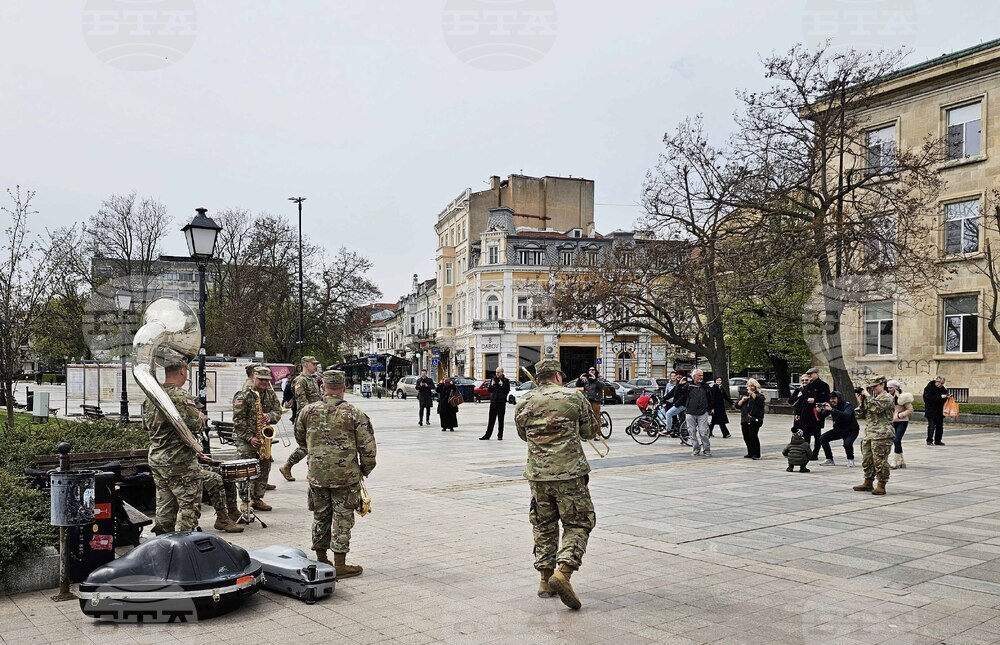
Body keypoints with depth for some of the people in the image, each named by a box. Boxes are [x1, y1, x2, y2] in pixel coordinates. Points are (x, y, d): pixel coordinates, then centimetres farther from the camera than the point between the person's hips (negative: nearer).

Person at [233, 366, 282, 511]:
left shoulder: (270, 394, 10)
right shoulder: (243, 395, -9)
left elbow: (277, 411, 6)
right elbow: (238, 420, -12)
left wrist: (270, 416, -19)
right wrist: (250, 438, -18)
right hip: (245, 437, -6)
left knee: (264, 467, 6)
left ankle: (258, 499, 16)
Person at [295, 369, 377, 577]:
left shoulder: (308, 411, 0)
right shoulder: (354, 414, -10)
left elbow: (300, 438, 16)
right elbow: (367, 447, -8)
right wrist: (366, 469, 8)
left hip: (317, 475, 3)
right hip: (346, 475, -3)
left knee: (320, 517, 17)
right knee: (343, 519, 5)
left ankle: (321, 560, 28)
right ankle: (340, 565, 9)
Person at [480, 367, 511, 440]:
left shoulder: (505, 380, 0)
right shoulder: (493, 379, 10)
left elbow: (507, 391, -7)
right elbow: (489, 390, 11)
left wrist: (502, 385, -18)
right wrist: (492, 385, -6)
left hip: (501, 402, -3)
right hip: (493, 402, 3)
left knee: (501, 420, 5)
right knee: (491, 420, 4)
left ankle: (500, 436, 11)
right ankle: (487, 435, 8)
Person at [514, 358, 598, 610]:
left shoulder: (523, 404, 4)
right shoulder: (574, 397, -4)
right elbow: (591, 430, 7)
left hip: (537, 474, 3)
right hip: (569, 473, -3)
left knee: (543, 525, 17)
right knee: (578, 523, 6)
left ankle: (545, 579, 20)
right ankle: (563, 572, -13)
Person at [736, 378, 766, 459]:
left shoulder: (759, 394, 3)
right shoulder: (744, 394, 19)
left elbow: (759, 400, -21)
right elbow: (737, 405, 15)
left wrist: (752, 393, -29)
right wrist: (742, 400, -2)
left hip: (754, 419, -6)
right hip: (745, 419, 6)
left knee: (753, 436, -12)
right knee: (746, 437, 7)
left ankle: (756, 454, -5)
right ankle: (750, 453, 19)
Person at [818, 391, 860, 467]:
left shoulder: (847, 406, -24)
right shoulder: (831, 405, -6)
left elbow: (846, 416, -45)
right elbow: (823, 415, -9)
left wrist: (832, 410, -54)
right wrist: (820, 411, -33)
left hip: (851, 430, -6)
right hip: (838, 429, 6)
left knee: (847, 443, -33)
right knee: (823, 438, -8)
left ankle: (850, 460, -4)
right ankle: (830, 460, 4)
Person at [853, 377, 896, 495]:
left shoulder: (887, 397, -5)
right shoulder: (874, 398, 23)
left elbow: (876, 407, -20)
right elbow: (865, 413, 24)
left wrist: (867, 396, -12)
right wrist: (861, 401, 11)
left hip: (881, 435, -9)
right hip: (869, 434, 9)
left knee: (880, 461, -7)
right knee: (866, 460, 13)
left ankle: (881, 485, -2)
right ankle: (868, 483, 22)